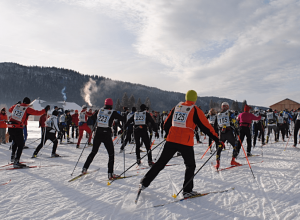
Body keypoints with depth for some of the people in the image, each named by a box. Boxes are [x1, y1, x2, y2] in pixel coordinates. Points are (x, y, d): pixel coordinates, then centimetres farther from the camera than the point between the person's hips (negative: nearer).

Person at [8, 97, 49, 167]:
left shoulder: (16, 106, 10)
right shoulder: (27, 109, -5)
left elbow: (10, 110, 31)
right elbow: (38, 113, -5)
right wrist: (45, 110, 9)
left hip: (10, 127, 6)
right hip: (18, 128, -6)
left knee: (15, 142, 28)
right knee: (21, 144, 5)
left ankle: (13, 155, 24)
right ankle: (16, 162, 1)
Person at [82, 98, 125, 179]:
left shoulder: (99, 110, 5)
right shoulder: (113, 113, -5)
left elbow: (92, 118, 15)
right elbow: (123, 119, -1)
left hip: (98, 134, 4)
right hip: (107, 134, -4)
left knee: (94, 151, 21)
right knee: (111, 154, 6)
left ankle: (85, 168, 25)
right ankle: (110, 173, 1)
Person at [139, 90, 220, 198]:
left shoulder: (177, 107, 12)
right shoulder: (195, 110, -1)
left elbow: (167, 123, 19)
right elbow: (206, 126, 0)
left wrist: (167, 134, 35)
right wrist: (216, 139, 7)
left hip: (171, 140, 4)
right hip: (186, 143, -4)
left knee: (161, 162, 14)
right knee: (190, 166, 15)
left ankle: (144, 183, 18)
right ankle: (187, 191, 16)